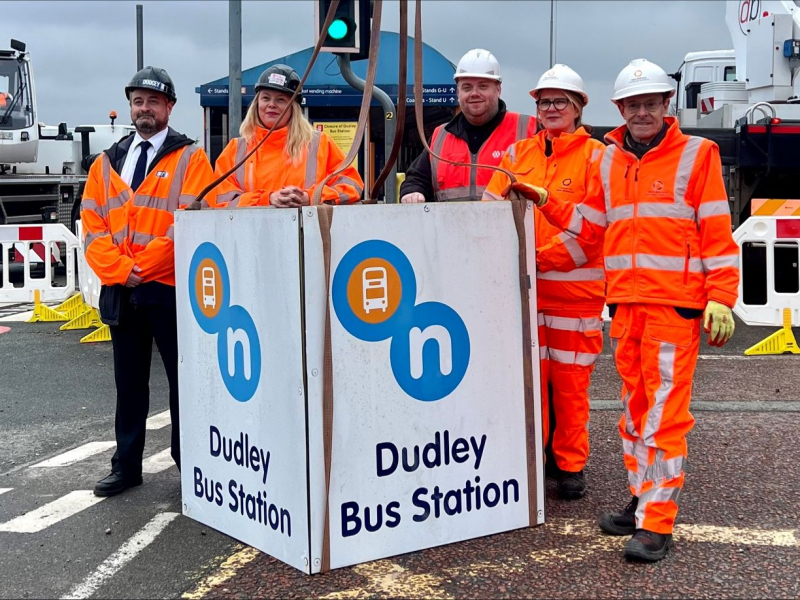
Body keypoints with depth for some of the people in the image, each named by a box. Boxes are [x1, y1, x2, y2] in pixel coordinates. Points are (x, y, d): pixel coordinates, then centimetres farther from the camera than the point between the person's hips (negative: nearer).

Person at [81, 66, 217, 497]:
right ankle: (126, 466, 19)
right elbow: (92, 224, 7)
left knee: (183, 379, 4)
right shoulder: (107, 163, 14)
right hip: (119, 291, 4)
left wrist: (142, 266, -14)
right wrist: (119, 269, -9)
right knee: (129, 381, 11)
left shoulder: (190, 159, 0)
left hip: (171, 289, -4)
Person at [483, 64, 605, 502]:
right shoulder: (518, 153, 12)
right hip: (523, 289, 3)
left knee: (570, 382, 2)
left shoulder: (596, 156, -1)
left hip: (576, 289, -3)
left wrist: (543, 256, -14)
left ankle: (570, 466, 16)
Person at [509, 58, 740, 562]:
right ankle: (643, 499, 25)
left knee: (664, 409, -6)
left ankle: (657, 523, -2)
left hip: (675, 304, -6)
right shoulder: (610, 160, 14)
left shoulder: (696, 155, -1)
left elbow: (718, 234, -4)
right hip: (625, 302, 6)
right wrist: (544, 200, 9)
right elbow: (591, 225, 19)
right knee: (635, 404, 13)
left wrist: (720, 299, -10)